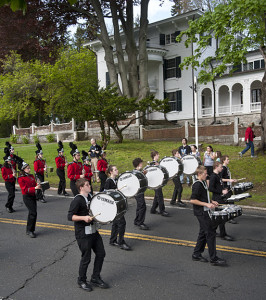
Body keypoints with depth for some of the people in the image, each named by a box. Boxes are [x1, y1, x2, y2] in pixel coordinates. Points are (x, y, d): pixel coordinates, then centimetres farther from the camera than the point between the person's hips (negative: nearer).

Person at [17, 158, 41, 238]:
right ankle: (29, 231, -3)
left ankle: (29, 229, 25)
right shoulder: (21, 179, -13)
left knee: (32, 213, 13)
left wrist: (38, 186, -4)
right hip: (27, 197, -8)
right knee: (33, 213, -14)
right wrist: (35, 188, -27)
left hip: (33, 196, 8)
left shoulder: (31, 176, 10)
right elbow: (25, 189, -19)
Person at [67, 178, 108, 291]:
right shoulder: (77, 200, -17)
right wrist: (83, 217, -31)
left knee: (101, 253, 11)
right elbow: (70, 216, -20)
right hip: (83, 234, -8)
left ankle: (95, 278, 28)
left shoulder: (90, 197, 9)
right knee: (86, 258, 2)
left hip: (93, 230, 8)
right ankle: (82, 281, 24)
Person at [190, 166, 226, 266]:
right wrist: (206, 204, -23)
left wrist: (211, 201, 10)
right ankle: (213, 259, -1)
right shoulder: (197, 185, -18)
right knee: (211, 233, -7)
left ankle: (196, 255, 24)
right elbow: (192, 200, -23)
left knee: (203, 233, 15)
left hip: (205, 212, 10)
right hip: (201, 213, -10)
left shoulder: (203, 183, 12)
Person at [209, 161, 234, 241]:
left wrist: (224, 190, 10)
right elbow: (211, 188, -23)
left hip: (221, 198, 10)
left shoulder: (218, 175, 13)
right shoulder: (213, 176, -17)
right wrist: (221, 191, -19)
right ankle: (223, 235, 4)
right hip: (217, 199, -10)